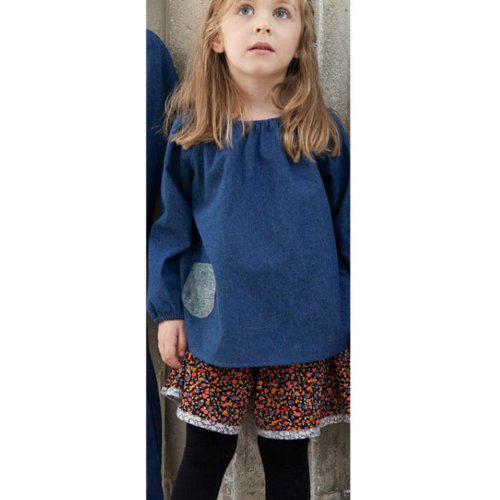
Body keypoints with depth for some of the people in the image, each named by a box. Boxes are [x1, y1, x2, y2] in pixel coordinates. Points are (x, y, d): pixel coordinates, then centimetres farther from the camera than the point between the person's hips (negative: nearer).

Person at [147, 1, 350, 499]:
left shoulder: (321, 131, -2)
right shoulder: (193, 130, -3)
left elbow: (346, 227, 4)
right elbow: (172, 222, 3)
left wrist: (352, 314, 5)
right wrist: (166, 307, 2)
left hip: (303, 326, 1)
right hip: (216, 323, 0)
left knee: (287, 458, 13)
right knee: (205, 455, 10)